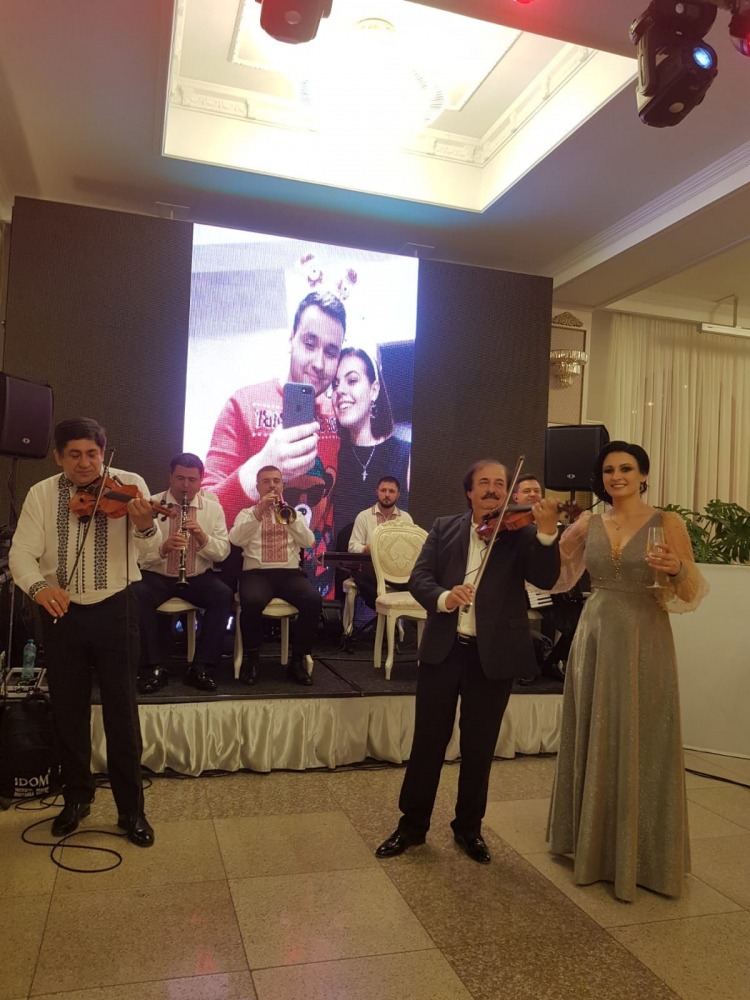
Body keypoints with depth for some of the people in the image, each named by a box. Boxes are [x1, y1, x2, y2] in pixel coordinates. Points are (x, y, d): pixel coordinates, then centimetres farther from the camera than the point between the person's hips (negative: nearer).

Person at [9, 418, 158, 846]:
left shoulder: (129, 485, -6)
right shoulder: (41, 494, 1)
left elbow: (147, 550, -15)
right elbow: (22, 553, -6)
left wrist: (145, 527, -39)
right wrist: (37, 585, -28)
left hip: (115, 610, -2)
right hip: (62, 613, 3)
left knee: (122, 711, 3)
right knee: (69, 710, 14)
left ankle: (132, 809, 18)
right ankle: (77, 798, 35)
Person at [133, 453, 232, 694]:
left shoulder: (213, 508, 4)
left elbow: (223, 552, -1)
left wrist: (203, 537, -20)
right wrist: (163, 548, -29)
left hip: (198, 577, 1)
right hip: (157, 576, -1)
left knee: (224, 595, -28)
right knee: (138, 595, -33)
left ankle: (200, 667, -18)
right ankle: (153, 668, -20)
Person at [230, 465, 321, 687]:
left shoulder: (293, 513, 21)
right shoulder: (247, 514, 16)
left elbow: (308, 541, 2)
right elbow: (235, 540, -6)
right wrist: (258, 512, -15)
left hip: (290, 572, 2)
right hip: (256, 573, -2)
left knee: (314, 600, -30)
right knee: (251, 602, -36)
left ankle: (298, 660, -13)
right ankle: (252, 658, -12)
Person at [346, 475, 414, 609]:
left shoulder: (406, 518, 15)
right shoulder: (363, 516, 8)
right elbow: (353, 546, 2)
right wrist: (365, 549, -23)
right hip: (370, 566, -1)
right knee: (360, 573, -38)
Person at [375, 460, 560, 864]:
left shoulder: (521, 534, 0)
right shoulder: (445, 528, 6)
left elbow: (545, 579, -14)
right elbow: (418, 578, -2)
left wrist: (547, 532, -29)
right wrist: (443, 598, -23)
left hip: (493, 656, -1)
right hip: (443, 650, 1)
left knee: (479, 747, 12)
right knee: (428, 740, 10)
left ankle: (469, 827, 32)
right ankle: (412, 823, 27)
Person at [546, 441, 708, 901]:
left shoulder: (668, 523, -4)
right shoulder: (588, 524, 5)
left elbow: (691, 595, -7)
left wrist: (678, 569, -27)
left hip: (644, 644, -3)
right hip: (595, 639, 3)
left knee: (641, 746, 4)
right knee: (592, 741, 13)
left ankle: (639, 853, 23)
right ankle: (592, 841, 33)